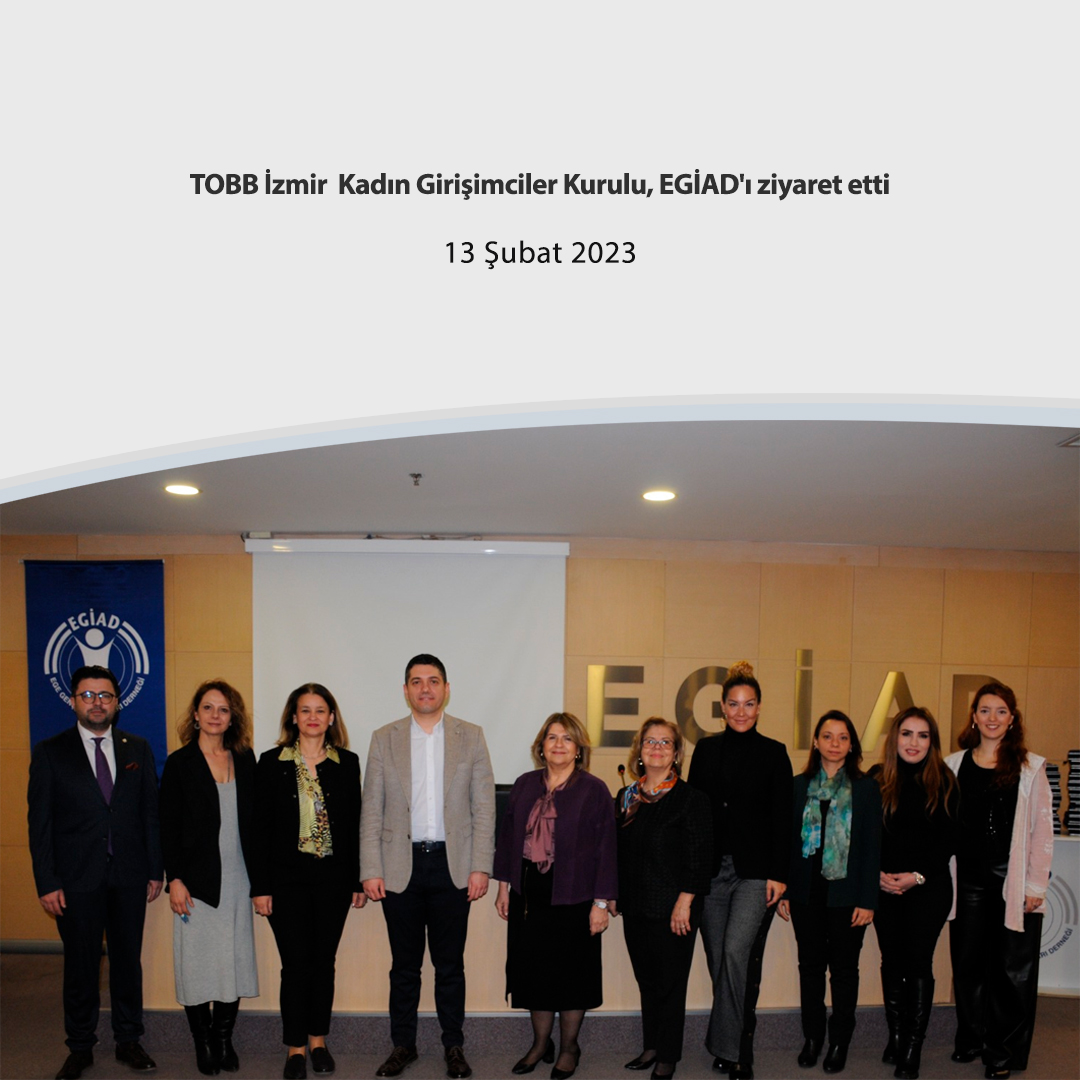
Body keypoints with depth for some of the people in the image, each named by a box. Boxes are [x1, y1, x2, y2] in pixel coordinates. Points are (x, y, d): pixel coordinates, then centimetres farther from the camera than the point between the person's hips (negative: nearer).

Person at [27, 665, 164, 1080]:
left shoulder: (138, 749, 6)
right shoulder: (49, 752, -1)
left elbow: (151, 812, 6)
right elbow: (40, 823, -2)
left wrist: (155, 870, 2)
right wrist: (47, 883, -8)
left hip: (129, 876, 2)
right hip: (76, 878, -2)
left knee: (128, 960, 10)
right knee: (80, 966, 7)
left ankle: (129, 1041, 24)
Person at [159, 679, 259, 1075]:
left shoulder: (245, 760, 7)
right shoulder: (179, 763, -2)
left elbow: (253, 821, 9)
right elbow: (168, 827, -4)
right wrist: (175, 880, -11)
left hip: (237, 879, 3)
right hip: (197, 879, -3)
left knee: (235, 959, 6)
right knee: (197, 961, 3)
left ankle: (224, 1040, 19)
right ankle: (203, 1043, 16)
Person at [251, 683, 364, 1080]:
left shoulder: (347, 763, 4)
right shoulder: (272, 763, 0)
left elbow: (354, 824, 6)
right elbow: (261, 827, -1)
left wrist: (357, 880, 3)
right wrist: (260, 886, -4)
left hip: (333, 877, 2)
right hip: (287, 877, -1)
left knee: (324, 961, 8)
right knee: (295, 964, 0)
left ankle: (318, 1040, 23)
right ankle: (295, 1047, 13)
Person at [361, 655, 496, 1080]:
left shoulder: (470, 737, 4)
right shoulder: (384, 739, 4)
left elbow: (484, 807, 1)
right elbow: (372, 810, 3)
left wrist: (480, 867, -6)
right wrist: (371, 871, -4)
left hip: (452, 866, 0)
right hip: (400, 866, 0)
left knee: (450, 964, 8)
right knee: (404, 965, 10)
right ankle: (402, 1045, 24)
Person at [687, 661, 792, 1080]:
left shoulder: (773, 753, 1)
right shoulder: (706, 750, 9)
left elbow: (783, 818, -1)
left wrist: (778, 873, -8)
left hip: (756, 870, -3)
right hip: (711, 868, 4)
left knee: (737, 950, -18)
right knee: (718, 959, 7)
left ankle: (729, 1046, -6)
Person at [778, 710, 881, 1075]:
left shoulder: (866, 788, -1)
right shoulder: (799, 785, 4)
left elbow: (872, 846, -3)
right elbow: (787, 840, 6)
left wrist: (867, 900, -8)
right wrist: (782, 891, 2)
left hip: (846, 893, -2)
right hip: (807, 893, 2)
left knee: (844, 968, 7)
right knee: (810, 966, 10)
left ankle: (840, 1042, 20)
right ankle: (812, 1037, 23)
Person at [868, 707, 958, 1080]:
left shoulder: (943, 782, -1)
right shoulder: (876, 779, 3)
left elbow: (949, 839, -3)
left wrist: (917, 876, -12)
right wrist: (876, 874, -9)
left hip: (928, 887, -2)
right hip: (884, 887, 2)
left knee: (918, 963, -2)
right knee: (891, 961, 10)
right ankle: (895, 1036, 24)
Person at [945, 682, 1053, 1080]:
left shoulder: (1030, 768, 0)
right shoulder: (954, 765, 7)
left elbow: (1042, 831, -1)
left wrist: (1035, 886, -6)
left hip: (1013, 883, -2)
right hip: (969, 881, 3)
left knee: (1011, 968, 3)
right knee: (968, 962, 11)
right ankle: (971, 1038, 27)